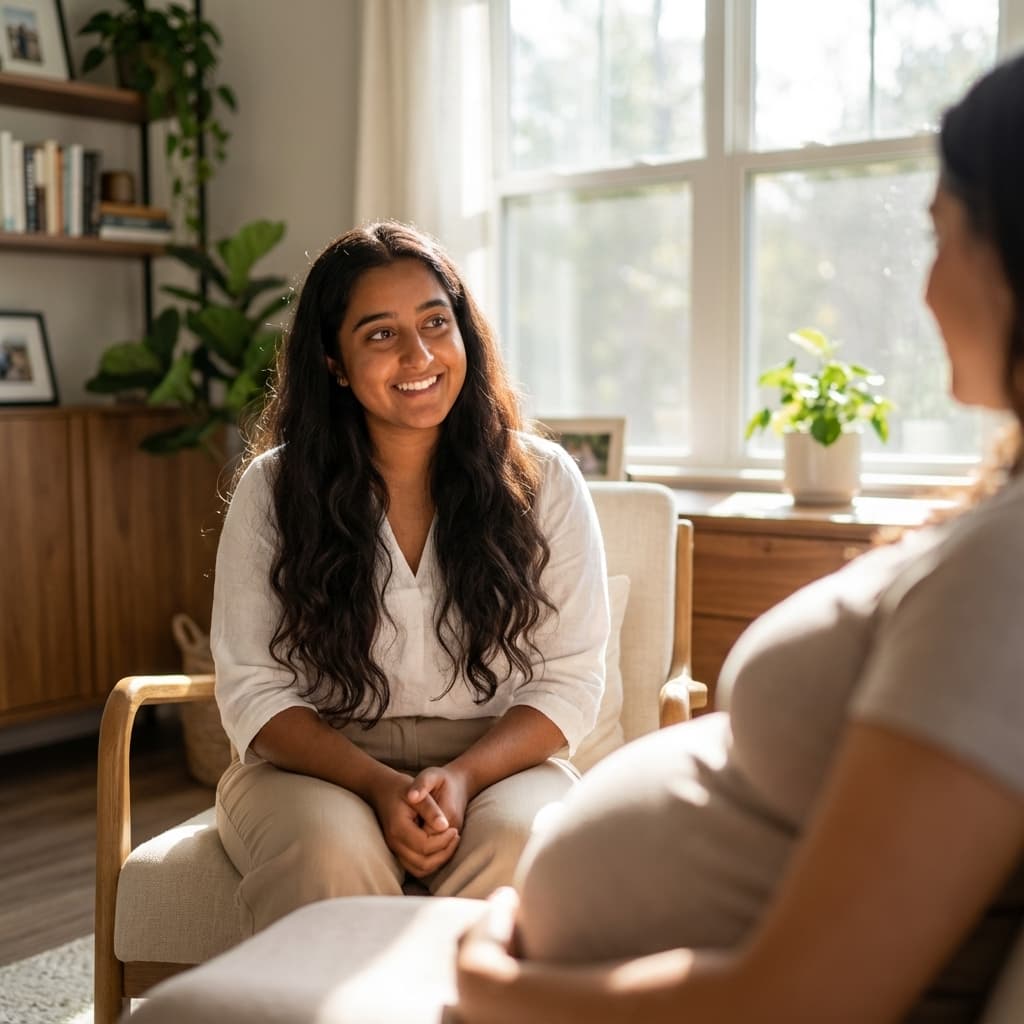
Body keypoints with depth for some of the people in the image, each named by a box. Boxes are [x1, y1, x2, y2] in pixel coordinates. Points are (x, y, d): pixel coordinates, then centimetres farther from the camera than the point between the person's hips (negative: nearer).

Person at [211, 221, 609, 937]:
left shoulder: (543, 482, 1)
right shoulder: (274, 490, 1)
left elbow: (571, 681, -1)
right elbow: (253, 690, -3)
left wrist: (463, 776, -18)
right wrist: (380, 785, -19)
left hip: (499, 761, 1)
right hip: (319, 765, 0)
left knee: (516, 841, -32)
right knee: (331, 848, -33)